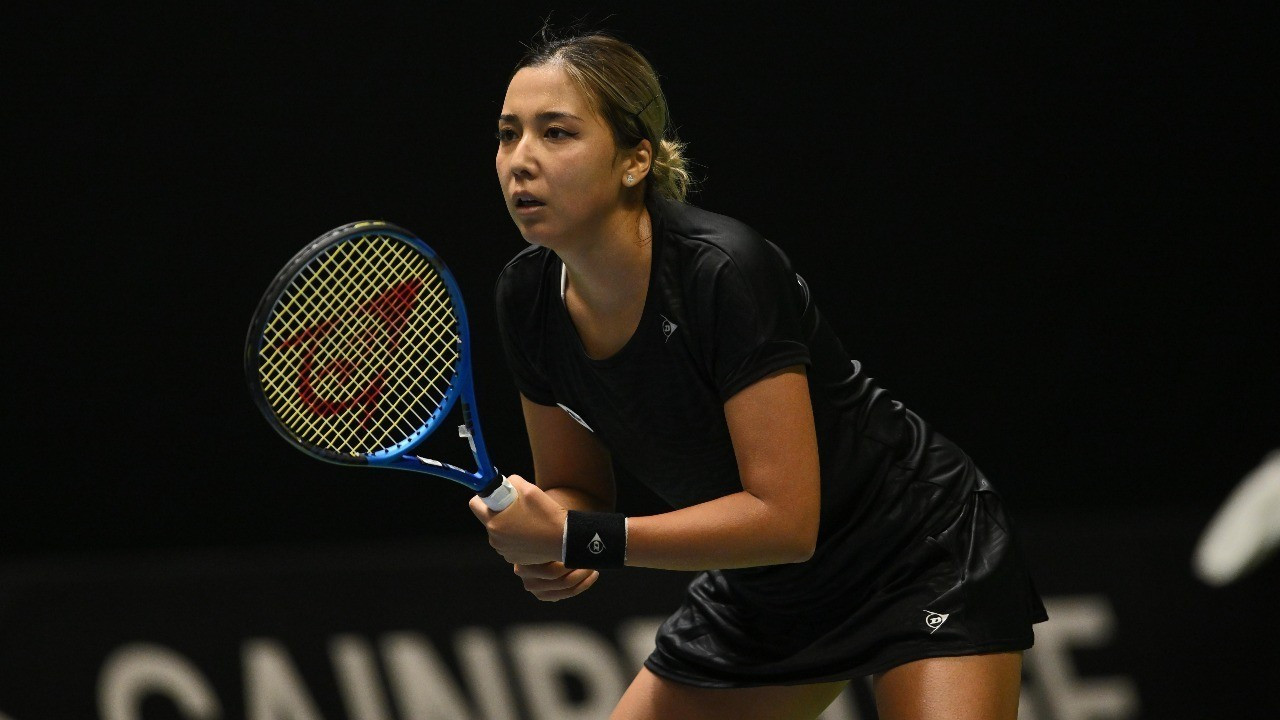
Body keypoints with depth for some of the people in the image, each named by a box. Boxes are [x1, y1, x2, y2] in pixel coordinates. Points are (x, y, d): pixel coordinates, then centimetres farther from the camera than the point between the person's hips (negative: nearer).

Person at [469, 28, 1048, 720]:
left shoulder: (725, 272, -31)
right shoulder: (528, 297, -10)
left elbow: (786, 518, -31)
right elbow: (573, 487, 4)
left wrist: (579, 538, -30)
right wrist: (547, 551, -19)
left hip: (922, 557, -7)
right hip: (758, 593, 7)